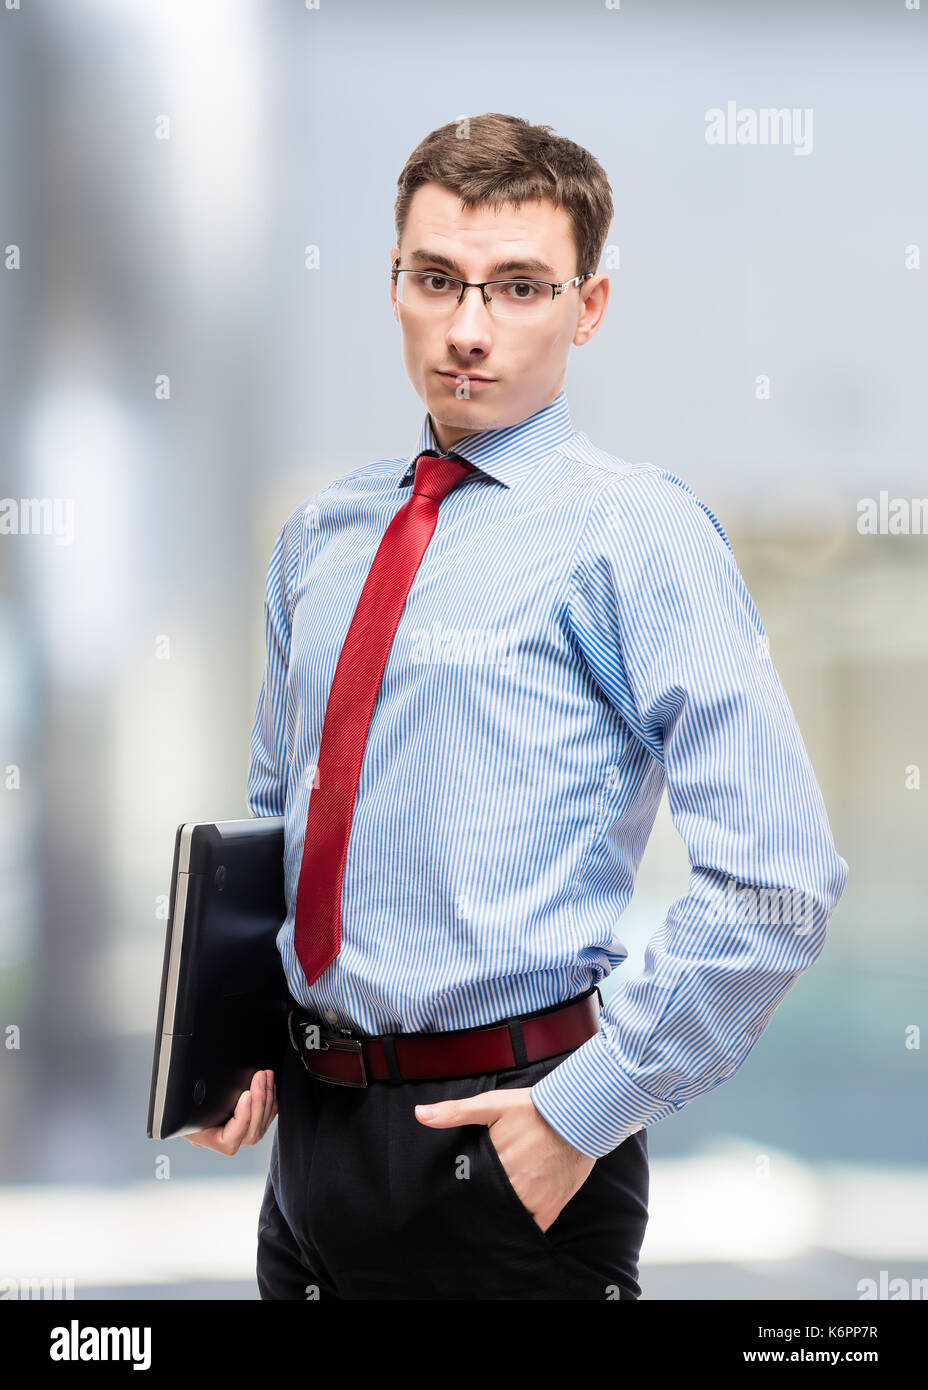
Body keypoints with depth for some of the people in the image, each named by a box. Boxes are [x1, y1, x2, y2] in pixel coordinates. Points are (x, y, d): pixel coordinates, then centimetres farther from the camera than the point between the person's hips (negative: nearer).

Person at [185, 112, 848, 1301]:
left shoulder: (634, 531, -10)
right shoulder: (322, 535, 9)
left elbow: (779, 881, -16)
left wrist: (587, 1109, -16)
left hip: (502, 1151, -6)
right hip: (313, 1123, 6)